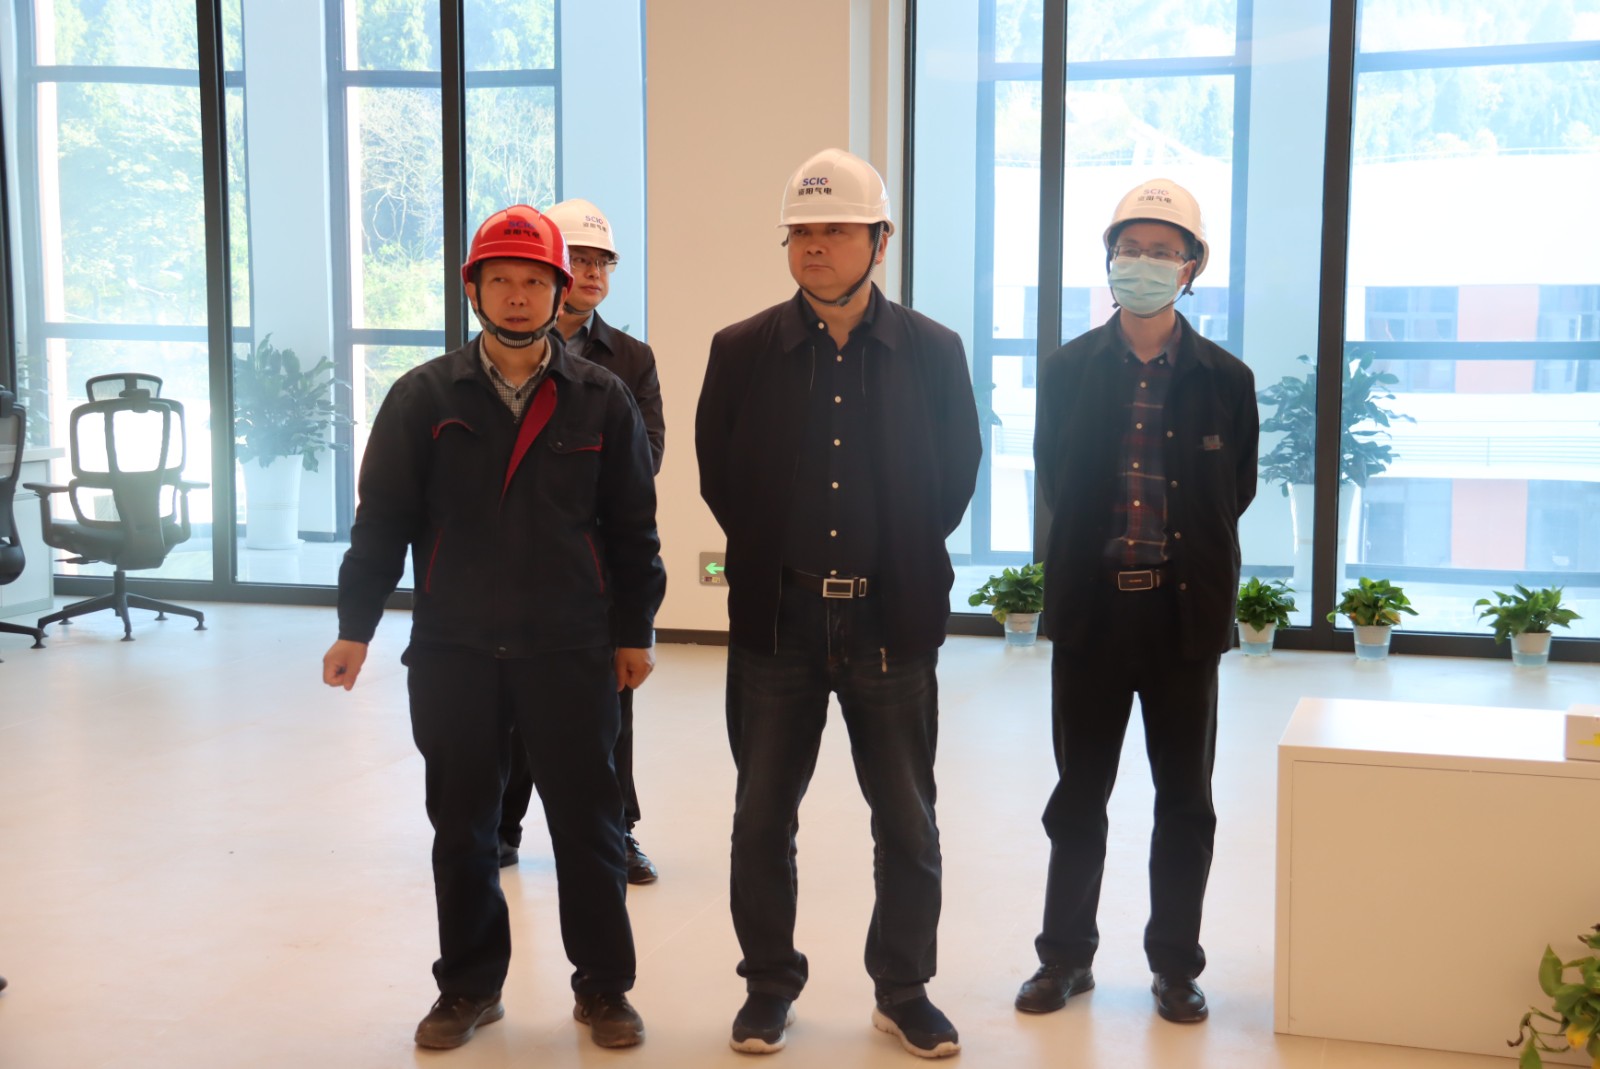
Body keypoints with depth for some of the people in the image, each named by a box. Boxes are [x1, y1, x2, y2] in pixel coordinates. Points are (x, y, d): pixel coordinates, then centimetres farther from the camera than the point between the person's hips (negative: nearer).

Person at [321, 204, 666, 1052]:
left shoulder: (601, 400, 1)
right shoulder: (424, 397, 1)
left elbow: (632, 526, 5)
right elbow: (382, 519, 1)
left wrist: (634, 630, 5)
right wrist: (356, 626, -2)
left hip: (571, 652, -1)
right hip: (452, 651, 1)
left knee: (588, 823, 6)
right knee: (461, 829, 11)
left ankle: (603, 987, 22)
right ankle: (469, 986, 27)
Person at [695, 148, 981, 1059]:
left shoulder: (932, 352, -2)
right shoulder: (742, 351, -2)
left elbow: (956, 475, 6)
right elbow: (719, 476, 6)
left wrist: (901, 564, 6)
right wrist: (775, 561, 6)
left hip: (892, 623, 0)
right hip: (776, 619, 1)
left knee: (908, 825, 8)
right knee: (763, 820, 9)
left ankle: (905, 990, 26)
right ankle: (770, 988, 26)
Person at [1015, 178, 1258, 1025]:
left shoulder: (1226, 379, -1)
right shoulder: (1068, 370, 1)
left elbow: (1235, 495, 5)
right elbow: (1056, 484, 7)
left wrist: (1185, 565, 2)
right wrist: (1101, 552, 3)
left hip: (1184, 613, 0)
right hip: (1091, 608, 1)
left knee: (1184, 802, 8)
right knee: (1078, 797, 10)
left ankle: (1175, 965, 23)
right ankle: (1066, 955, 24)